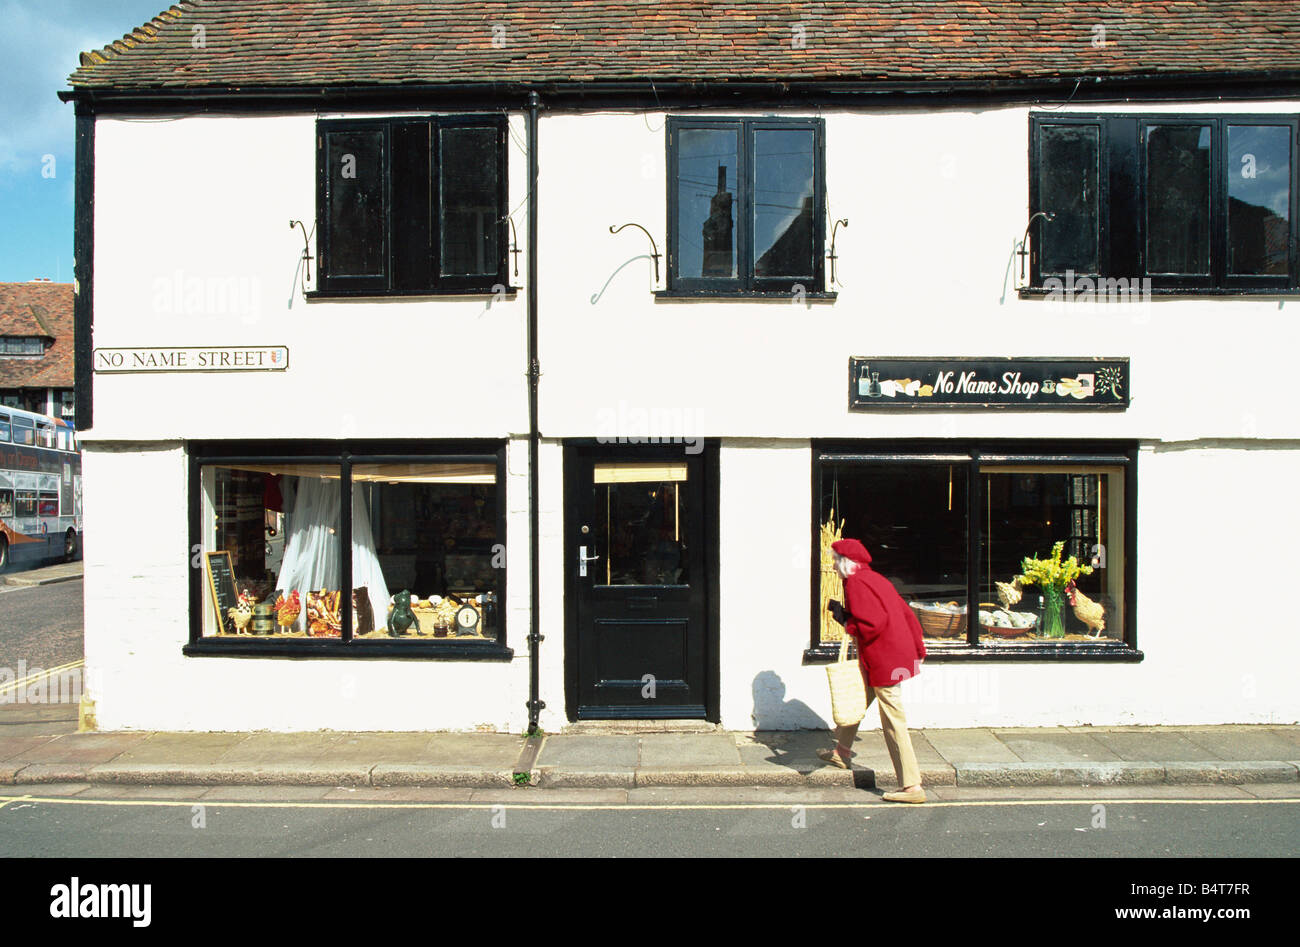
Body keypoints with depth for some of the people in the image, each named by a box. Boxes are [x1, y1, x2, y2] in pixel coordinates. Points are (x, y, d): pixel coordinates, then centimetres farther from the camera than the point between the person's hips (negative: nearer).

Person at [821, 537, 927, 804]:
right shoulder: (875, 579, 14)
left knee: (893, 723, -3)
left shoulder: (855, 583, -15)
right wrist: (917, 650, 19)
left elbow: (873, 624, -26)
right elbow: (907, 614, 15)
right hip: (900, 655, 10)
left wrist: (845, 620, -10)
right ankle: (841, 752, 40)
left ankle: (912, 787, 2)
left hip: (884, 661, -10)